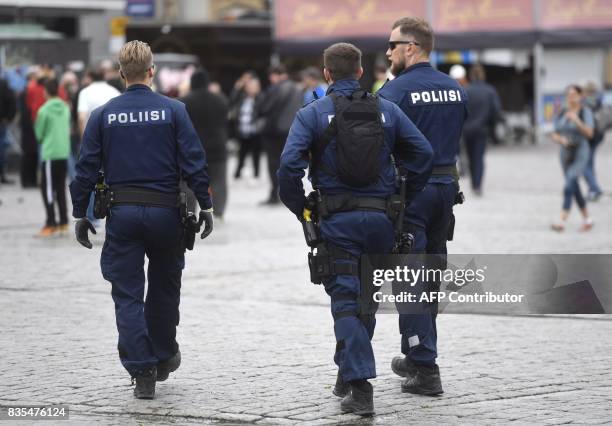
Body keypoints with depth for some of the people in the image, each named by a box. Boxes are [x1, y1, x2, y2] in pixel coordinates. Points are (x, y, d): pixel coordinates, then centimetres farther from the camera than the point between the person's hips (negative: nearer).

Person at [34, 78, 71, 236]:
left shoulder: (44, 110, -12)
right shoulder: (65, 108, 5)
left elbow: (39, 134, -4)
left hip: (50, 154, -6)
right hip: (64, 152, 6)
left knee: (47, 188, -1)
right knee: (61, 188, 14)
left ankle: (51, 223, -6)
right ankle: (63, 221, 16)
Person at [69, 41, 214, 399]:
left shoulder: (103, 115, 1)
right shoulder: (173, 111, -2)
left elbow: (86, 169, 1)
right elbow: (194, 163, -6)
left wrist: (80, 215, 9)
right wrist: (206, 206, 1)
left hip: (122, 212, 0)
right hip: (165, 211, 0)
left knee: (128, 295, 3)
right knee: (164, 288, 19)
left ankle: (142, 372, -4)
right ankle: (163, 358, 31)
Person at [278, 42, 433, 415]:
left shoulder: (312, 114, -2)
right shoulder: (387, 110, 7)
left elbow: (289, 165, -13)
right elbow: (423, 153, 3)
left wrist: (299, 207, 1)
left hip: (337, 220, -3)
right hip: (380, 218, 3)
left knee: (346, 301, -2)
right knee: (367, 299, 18)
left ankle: (360, 386, -13)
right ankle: (349, 373, 30)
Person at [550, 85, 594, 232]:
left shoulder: (585, 112, -7)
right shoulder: (561, 113, 8)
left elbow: (589, 133, -18)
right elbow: (555, 135, 9)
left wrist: (577, 121, -31)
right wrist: (561, 139, -13)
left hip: (580, 155, -6)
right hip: (566, 153, 6)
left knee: (569, 186, -19)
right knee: (575, 189, 14)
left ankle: (562, 221, -26)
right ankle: (587, 219, 29)